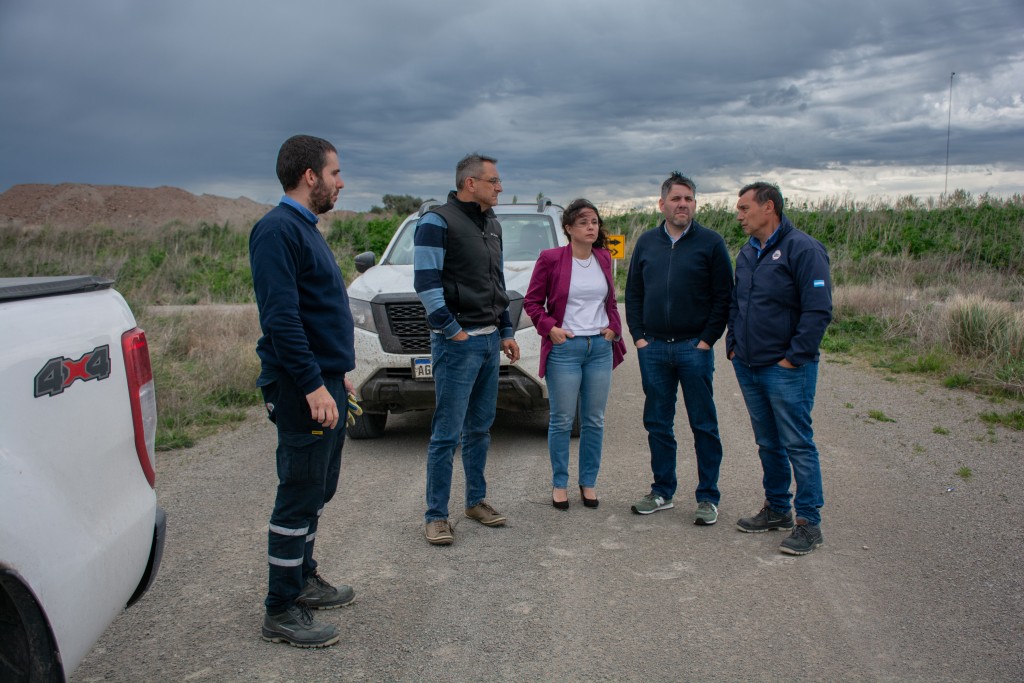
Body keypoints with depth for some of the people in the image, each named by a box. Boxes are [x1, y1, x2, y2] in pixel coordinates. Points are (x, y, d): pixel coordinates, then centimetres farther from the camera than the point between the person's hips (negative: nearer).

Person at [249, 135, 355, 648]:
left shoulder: (305, 228, 16)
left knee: (317, 491, 18)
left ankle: (303, 579, 33)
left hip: (325, 382, 10)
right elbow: (281, 318, -23)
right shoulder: (278, 229, -15)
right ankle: (281, 611, 9)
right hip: (303, 391, -10)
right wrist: (314, 385, -24)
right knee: (300, 497, -2)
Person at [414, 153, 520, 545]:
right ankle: (436, 515, 6)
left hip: (490, 340, 8)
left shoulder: (492, 225, 16)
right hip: (457, 341, -8)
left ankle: (476, 501, 27)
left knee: (480, 428, 15)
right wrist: (452, 331, -16)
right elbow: (426, 282, -15)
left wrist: (506, 332, 17)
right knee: (447, 434, -4)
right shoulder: (437, 222, -10)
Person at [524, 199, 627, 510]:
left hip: (600, 347, 4)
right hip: (565, 347, -4)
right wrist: (549, 327, -12)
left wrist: (614, 327, 5)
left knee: (594, 420, 9)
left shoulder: (604, 259, 9)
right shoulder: (550, 259, -5)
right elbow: (532, 301, 0)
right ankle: (559, 484, 17)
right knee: (562, 420, 2)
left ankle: (588, 482, 23)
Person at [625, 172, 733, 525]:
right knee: (657, 424, 10)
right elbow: (633, 293, 13)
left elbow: (723, 296, -3)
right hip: (653, 348, 4)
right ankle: (662, 491, 22)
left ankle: (708, 497, 12)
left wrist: (707, 340, -9)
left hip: (694, 348, -3)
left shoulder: (710, 242, -1)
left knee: (704, 425, 3)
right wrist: (638, 336, 3)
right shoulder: (647, 242, 10)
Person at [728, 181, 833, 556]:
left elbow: (819, 310, -16)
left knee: (798, 446, -2)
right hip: (748, 367, 8)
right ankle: (777, 509, 29)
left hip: (786, 370, -8)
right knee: (768, 444, 16)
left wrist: (794, 357, -16)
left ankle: (809, 522, 8)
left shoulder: (802, 249, -12)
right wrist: (733, 344, 12)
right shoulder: (747, 253, 13)